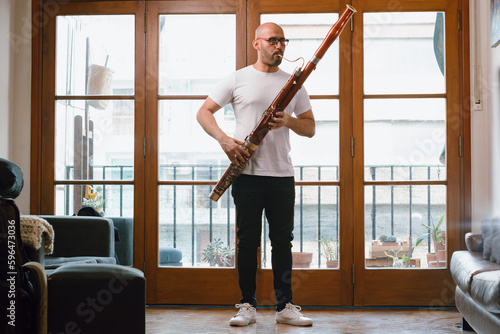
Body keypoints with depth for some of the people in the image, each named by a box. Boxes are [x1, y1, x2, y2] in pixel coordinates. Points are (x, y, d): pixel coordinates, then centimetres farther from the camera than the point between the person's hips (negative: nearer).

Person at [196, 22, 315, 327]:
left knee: (283, 241, 6)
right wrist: (224, 139, -13)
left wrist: (289, 120, -10)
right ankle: (247, 305, 13)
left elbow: (311, 128, 11)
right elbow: (204, 112, 4)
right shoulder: (237, 79, 4)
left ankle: (286, 306, 14)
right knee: (248, 240, 3)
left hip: (282, 175, 2)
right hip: (247, 174, -2)